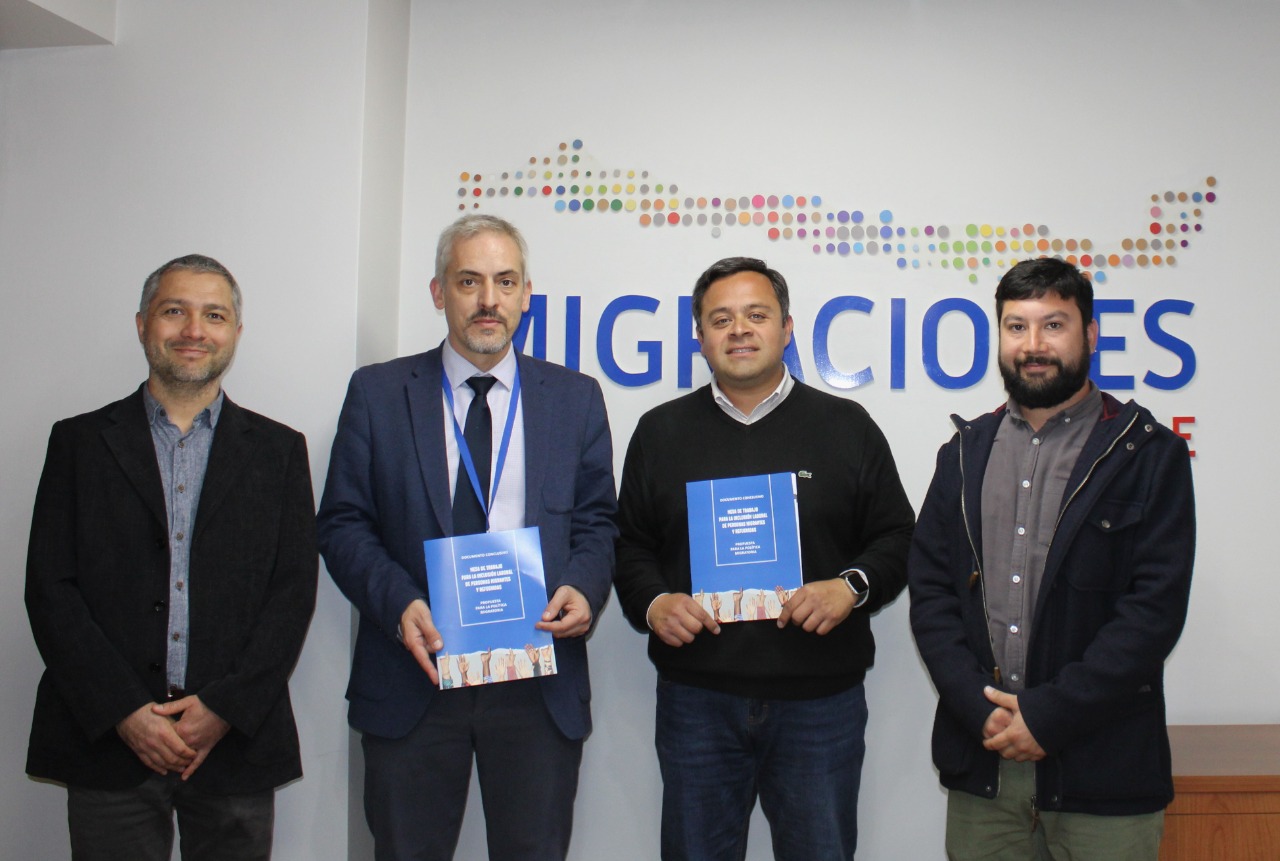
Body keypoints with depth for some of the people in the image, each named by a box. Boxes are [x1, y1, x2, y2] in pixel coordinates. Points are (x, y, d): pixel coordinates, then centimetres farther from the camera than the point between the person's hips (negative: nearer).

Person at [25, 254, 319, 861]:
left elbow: (294, 591, 1)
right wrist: (124, 711, -9)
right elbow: (50, 589, 0)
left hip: (236, 739, 0)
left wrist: (226, 707, -10)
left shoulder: (279, 451, 8)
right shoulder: (79, 442, 7)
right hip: (109, 741, 0)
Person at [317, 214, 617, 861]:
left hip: (539, 683, 1)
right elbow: (342, 523, 2)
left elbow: (596, 521, 9)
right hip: (413, 675, 0)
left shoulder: (576, 398, 8)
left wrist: (584, 587, -12)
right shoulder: (377, 393, 4)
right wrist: (397, 602, -15)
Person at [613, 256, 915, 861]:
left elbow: (897, 538, 8)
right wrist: (652, 603, -7)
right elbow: (629, 544, 12)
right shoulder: (660, 431, 10)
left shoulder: (846, 426, 7)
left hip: (821, 700, 0)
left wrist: (852, 588, -11)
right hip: (695, 698, 1)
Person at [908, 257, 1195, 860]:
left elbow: (1156, 606, -9)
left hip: (1100, 769, -3)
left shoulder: (1150, 456, -2)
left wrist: (1050, 715, -13)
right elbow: (929, 589, 4)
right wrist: (979, 708, -8)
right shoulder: (966, 451, 9)